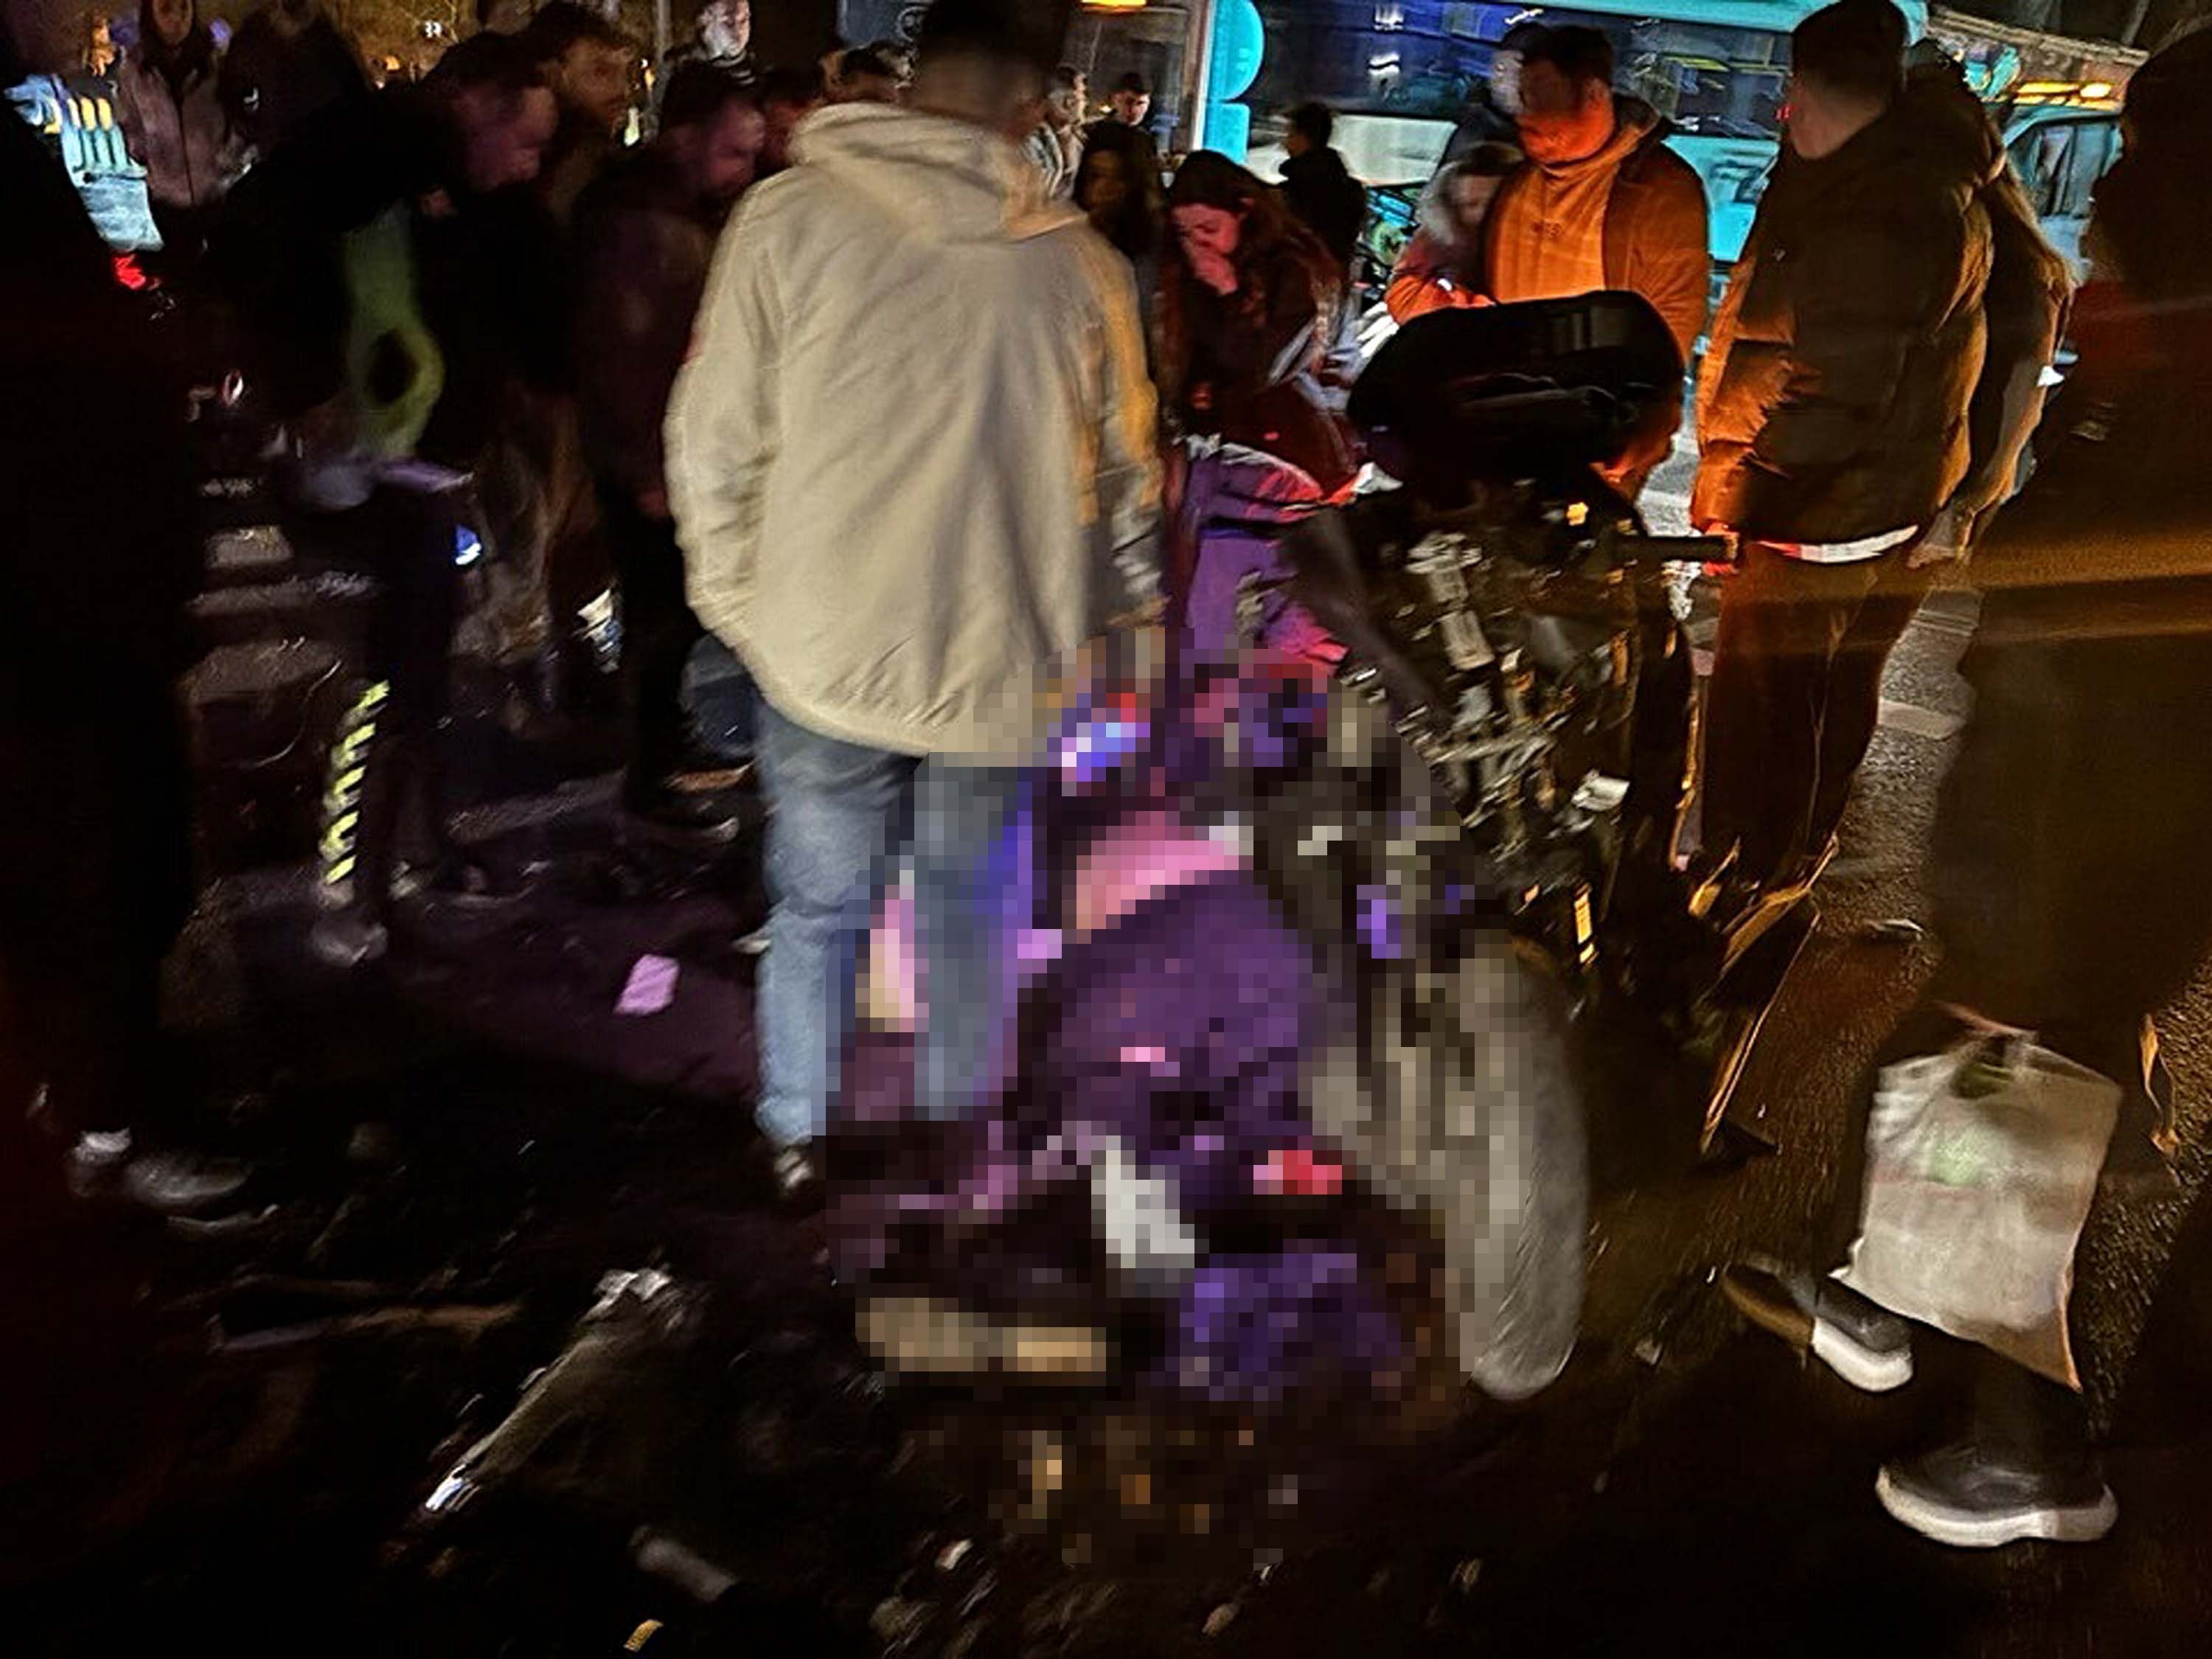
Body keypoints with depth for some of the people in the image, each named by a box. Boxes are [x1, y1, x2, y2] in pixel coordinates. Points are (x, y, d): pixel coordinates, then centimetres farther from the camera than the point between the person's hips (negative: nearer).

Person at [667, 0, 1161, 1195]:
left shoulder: (788, 217, -8)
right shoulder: (1077, 262, -4)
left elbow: (714, 437, -5)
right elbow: (1122, 480, 4)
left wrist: (733, 598, 10)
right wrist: (1099, 620, 19)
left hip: (822, 646, 0)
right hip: (995, 655, 1)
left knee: (818, 901, 17)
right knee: (966, 909, 19)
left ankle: (797, 1140, 31)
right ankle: (954, 1140, 34)